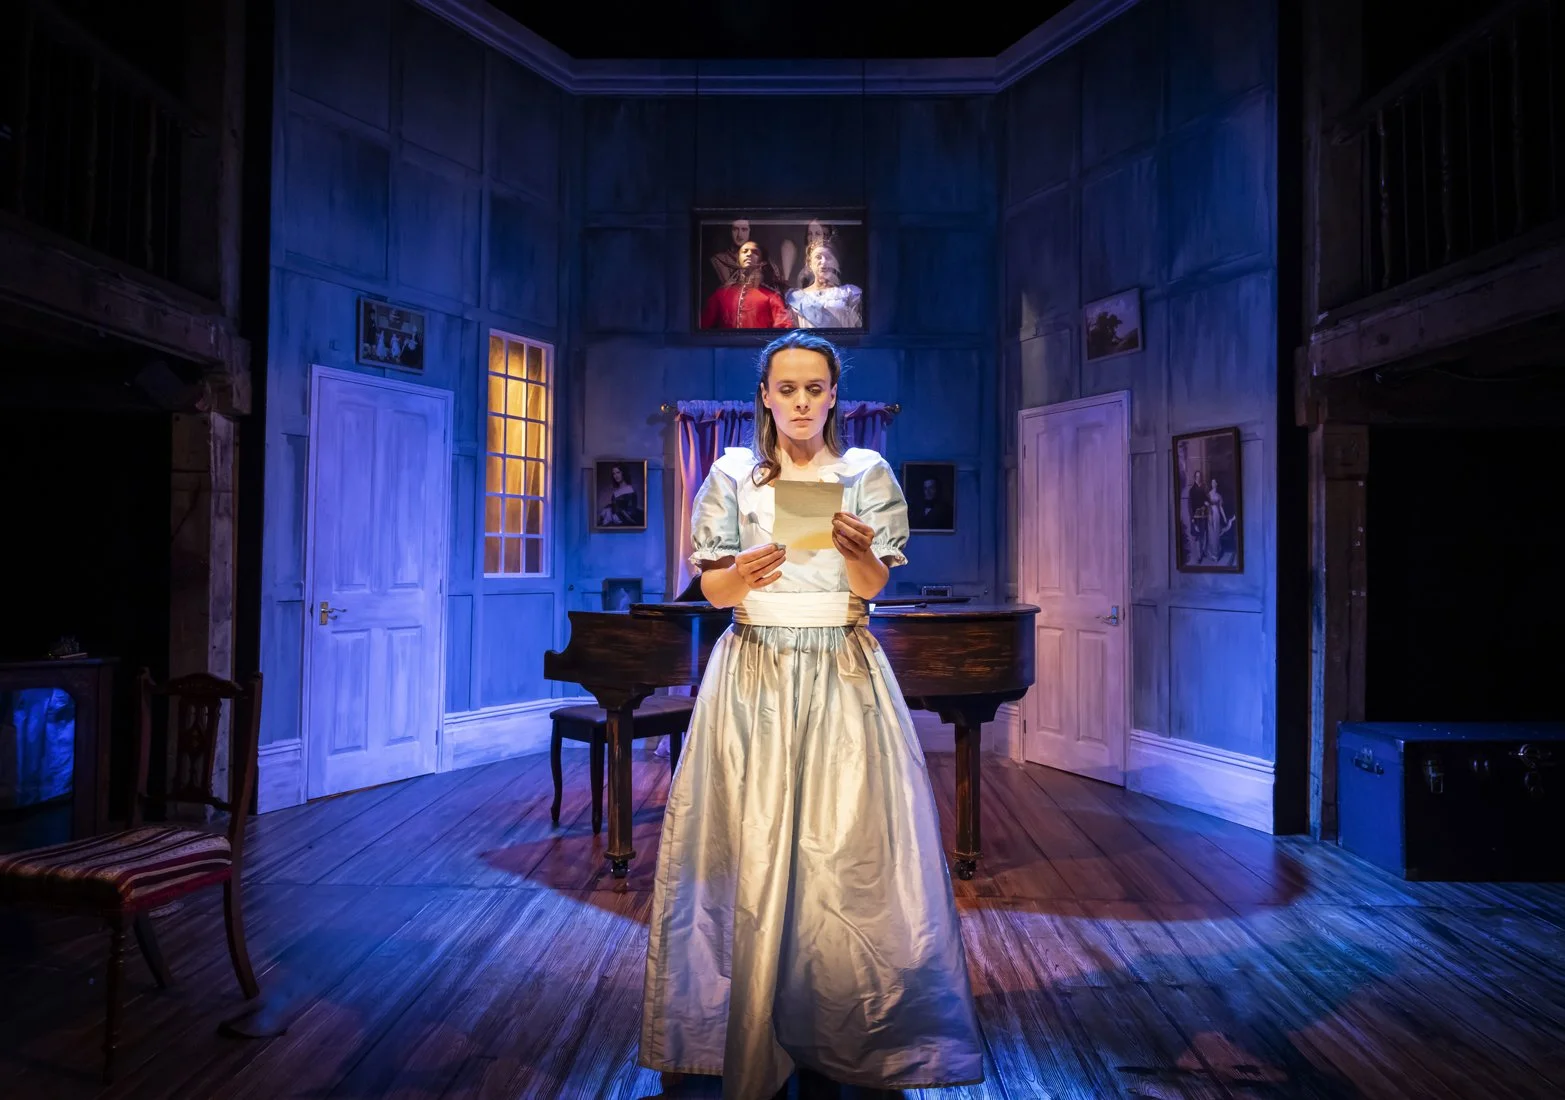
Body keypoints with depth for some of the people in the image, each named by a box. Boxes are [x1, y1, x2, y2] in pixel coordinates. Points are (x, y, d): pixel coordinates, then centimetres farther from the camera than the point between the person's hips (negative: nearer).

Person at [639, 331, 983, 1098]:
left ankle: (853, 1038, 13)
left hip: (843, 676, 0)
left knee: (852, 846, -2)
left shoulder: (866, 473, 4)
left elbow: (872, 587, -6)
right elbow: (711, 588, -1)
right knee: (753, 847, -1)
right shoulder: (733, 473, 5)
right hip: (754, 675, 0)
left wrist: (858, 552, -29)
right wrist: (743, 574, -24)